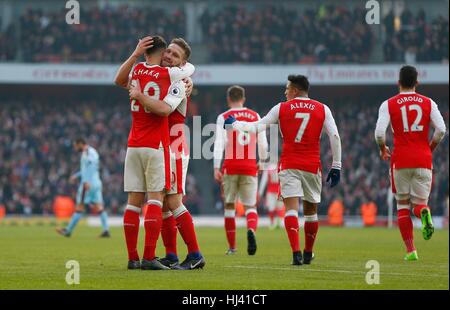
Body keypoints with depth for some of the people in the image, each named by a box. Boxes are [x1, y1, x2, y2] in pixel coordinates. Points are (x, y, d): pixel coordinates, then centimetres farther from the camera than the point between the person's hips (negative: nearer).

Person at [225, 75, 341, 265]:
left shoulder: (281, 108, 3)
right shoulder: (322, 110, 5)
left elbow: (257, 127, 8)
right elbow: (335, 137, -2)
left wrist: (233, 124, 24)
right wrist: (336, 166, 4)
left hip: (289, 165, -1)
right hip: (312, 167, 1)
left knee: (291, 208, -8)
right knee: (311, 209, 15)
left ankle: (296, 252, -25)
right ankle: (308, 254, 25)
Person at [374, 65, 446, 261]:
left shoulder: (389, 104, 1)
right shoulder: (428, 103, 5)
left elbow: (379, 132, -11)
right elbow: (441, 130, -5)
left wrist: (383, 149, 9)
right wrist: (431, 148, 12)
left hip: (400, 160, -1)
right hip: (423, 160, 1)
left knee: (402, 205, 12)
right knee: (419, 203, 9)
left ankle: (410, 250, 3)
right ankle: (424, 212, -30)